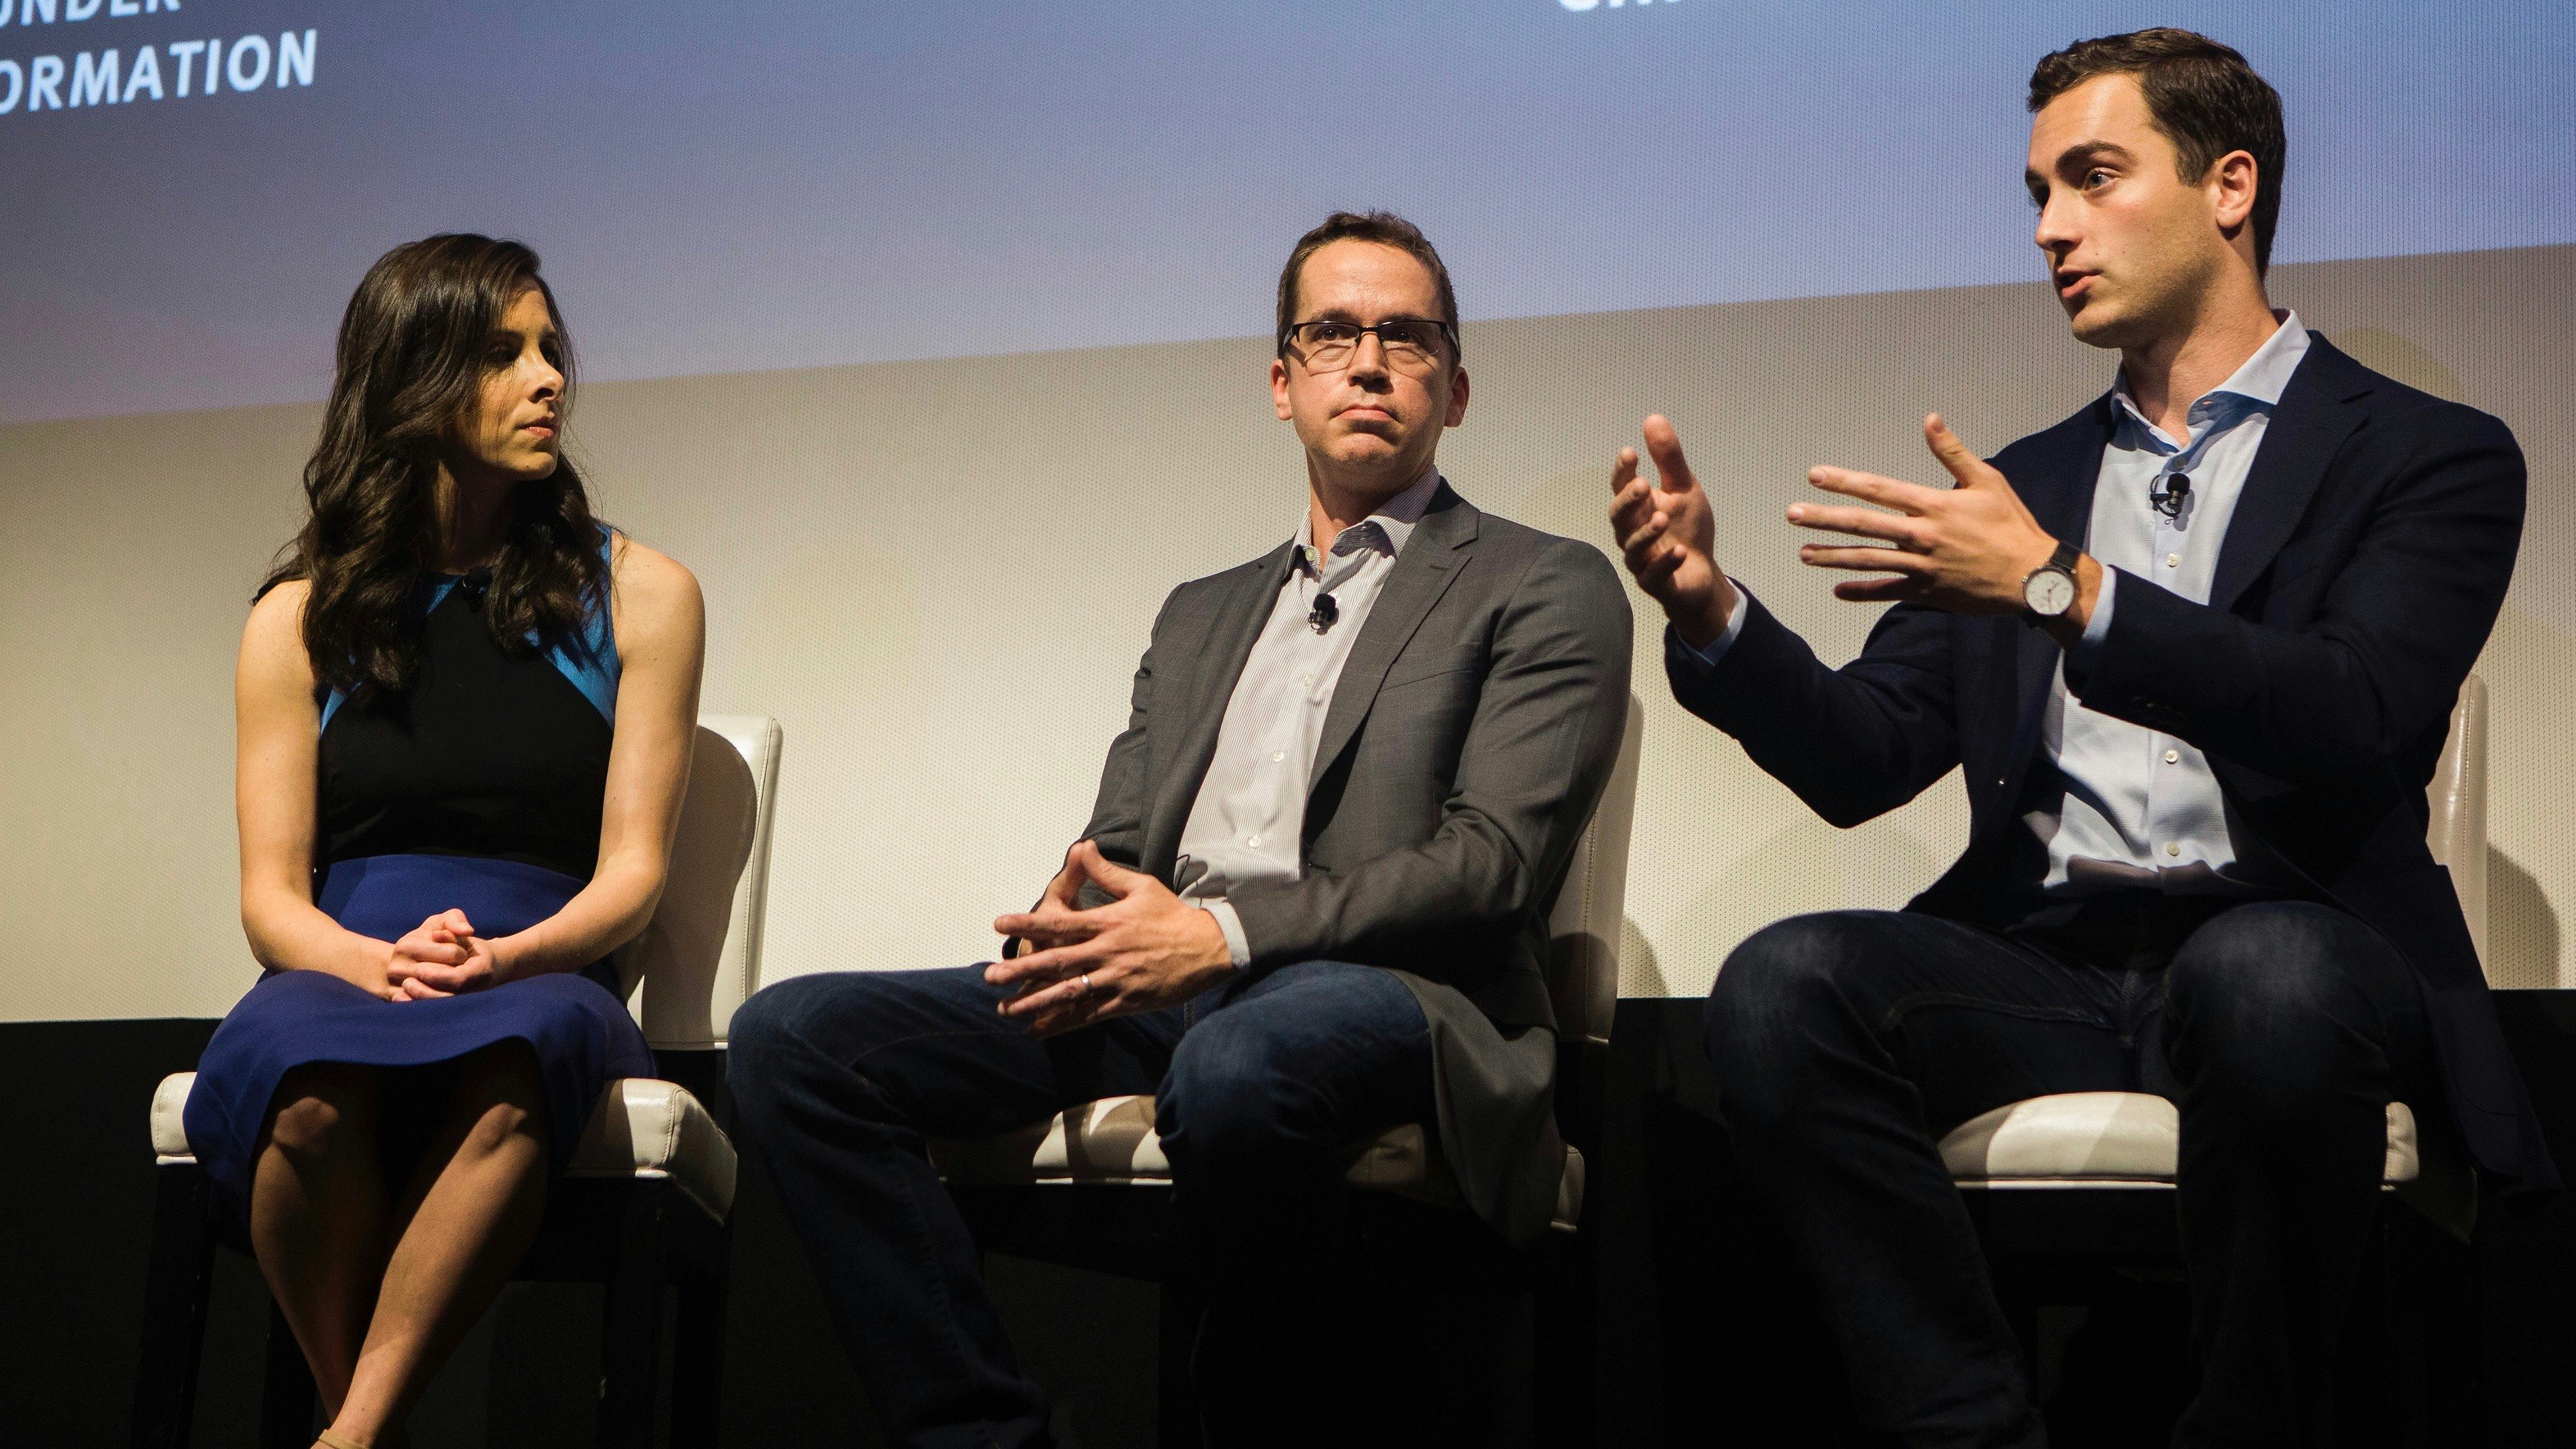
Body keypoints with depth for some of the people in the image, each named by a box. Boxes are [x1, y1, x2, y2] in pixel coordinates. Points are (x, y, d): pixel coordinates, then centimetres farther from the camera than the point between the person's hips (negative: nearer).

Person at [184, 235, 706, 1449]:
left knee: (518, 1045, -38)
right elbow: (271, 897, 9)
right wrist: (376, 963, -14)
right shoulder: (303, 617, 15)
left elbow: (631, 873, 6)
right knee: (304, 1079, -37)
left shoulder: (635, 596, 12)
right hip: (343, 975, 1)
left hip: (544, 986, -1)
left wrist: (503, 956, -15)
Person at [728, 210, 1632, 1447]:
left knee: (1236, 1065, -42)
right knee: (790, 1037, -15)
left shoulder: (1546, 591, 10)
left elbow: (1494, 861, -4)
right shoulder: (1201, 614, 29)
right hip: (1154, 983, 6)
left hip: (1387, 985, -5)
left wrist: (1224, 933, -17)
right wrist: (1067, 921, -5)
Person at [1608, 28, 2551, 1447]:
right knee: (1780, 986, -26)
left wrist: (2063, 588, -20)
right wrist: (1712, 610, -4)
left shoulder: (2431, 457, 7)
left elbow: (2359, 720, -12)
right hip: (2045, 965, 4)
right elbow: (1862, 760, 14)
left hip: (2292, 946, -3)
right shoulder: (2027, 482, 22)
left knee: (2265, 976, -39)